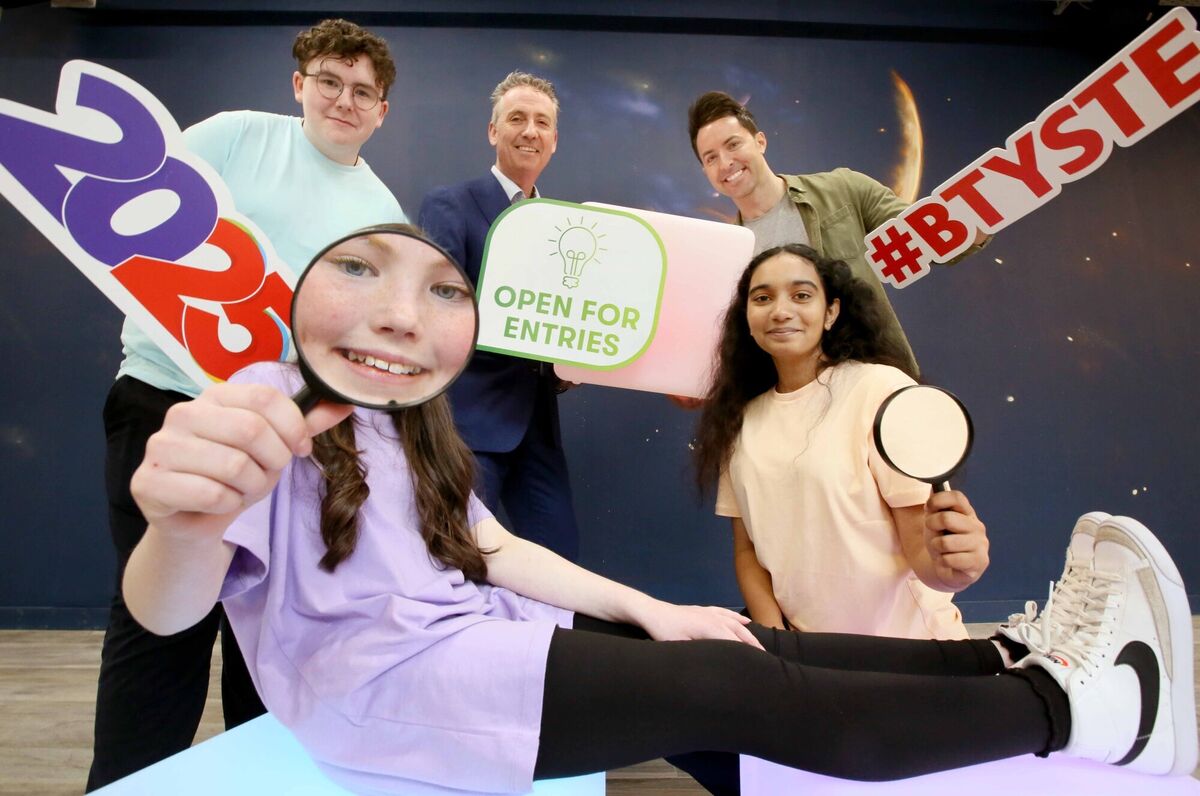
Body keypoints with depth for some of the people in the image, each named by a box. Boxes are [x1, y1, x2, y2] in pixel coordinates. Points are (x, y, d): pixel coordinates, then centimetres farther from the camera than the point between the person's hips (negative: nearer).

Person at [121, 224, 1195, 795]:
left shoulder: (406, 426, 15)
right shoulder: (267, 402, -8)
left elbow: (497, 550, 10)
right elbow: (163, 608, -22)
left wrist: (651, 611, 1)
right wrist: (184, 525, -48)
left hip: (470, 636, 8)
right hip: (373, 675, -8)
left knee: (745, 650, -7)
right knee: (737, 690, -16)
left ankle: (1017, 660, 3)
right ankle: (1068, 709, -5)